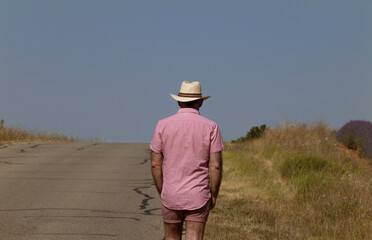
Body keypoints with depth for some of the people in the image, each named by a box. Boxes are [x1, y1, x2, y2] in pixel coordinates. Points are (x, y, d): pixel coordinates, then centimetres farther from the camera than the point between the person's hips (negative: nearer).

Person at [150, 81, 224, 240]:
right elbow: (216, 166, -8)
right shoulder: (210, 127, -4)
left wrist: (161, 192, 11)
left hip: (171, 197, 2)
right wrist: (214, 196, 3)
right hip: (198, 197, -1)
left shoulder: (163, 125, -1)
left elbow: (155, 165, 0)